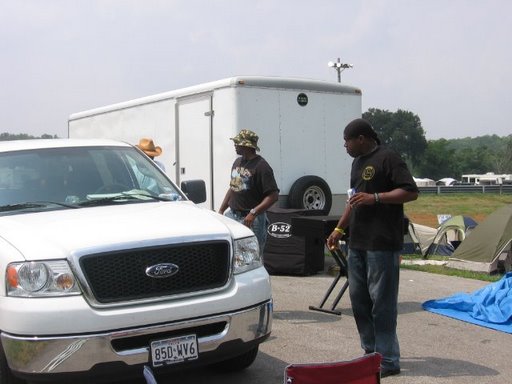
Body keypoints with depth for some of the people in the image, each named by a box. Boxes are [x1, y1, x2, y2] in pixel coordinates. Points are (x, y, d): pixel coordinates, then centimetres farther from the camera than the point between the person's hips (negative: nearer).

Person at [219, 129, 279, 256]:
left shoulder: (261, 166, -13)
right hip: (232, 215, 8)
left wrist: (253, 213, -24)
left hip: (251, 219, -8)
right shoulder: (238, 162, 13)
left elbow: (273, 196, -18)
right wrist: (221, 210, 15)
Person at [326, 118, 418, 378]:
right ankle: (371, 351, 23)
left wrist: (375, 197, -21)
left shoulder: (388, 159, -9)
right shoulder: (357, 162, 18)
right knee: (359, 298, 11)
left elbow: (411, 192, -15)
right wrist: (339, 229, 22)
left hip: (382, 243, -9)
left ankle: (388, 361, 1)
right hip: (357, 242, 9)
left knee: (382, 302, -6)